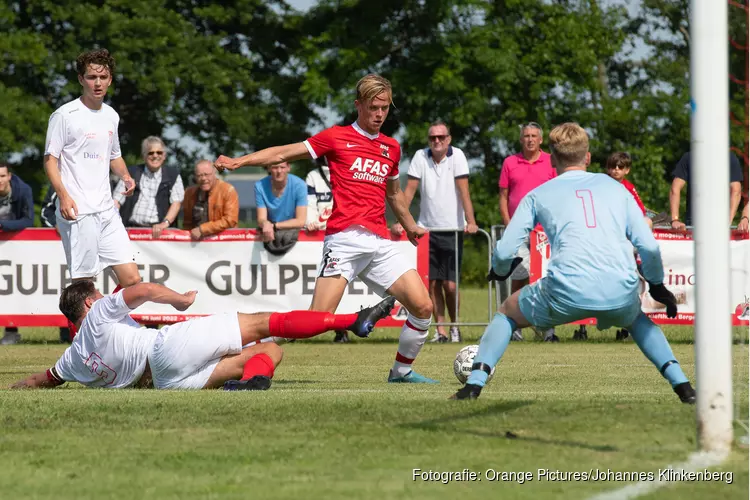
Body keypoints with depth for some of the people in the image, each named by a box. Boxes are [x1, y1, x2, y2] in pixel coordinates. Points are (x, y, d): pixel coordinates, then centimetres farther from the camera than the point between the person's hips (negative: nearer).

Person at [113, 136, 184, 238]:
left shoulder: (173, 175, 14)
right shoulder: (132, 173, 17)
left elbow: (176, 202, 3)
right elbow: (117, 200, 12)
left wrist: (165, 223, -14)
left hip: (158, 230, 0)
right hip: (132, 228, 0)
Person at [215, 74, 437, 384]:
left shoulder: (392, 148, 19)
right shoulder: (337, 138, 5)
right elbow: (284, 153, 3)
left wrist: (411, 227, 46)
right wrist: (238, 161, -7)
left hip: (380, 243, 5)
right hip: (344, 240, -5)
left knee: (423, 306, -4)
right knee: (318, 318, -18)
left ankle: (401, 370, 15)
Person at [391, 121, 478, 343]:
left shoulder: (457, 156, -7)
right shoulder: (420, 157, 0)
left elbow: (463, 190, -14)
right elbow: (410, 190, -2)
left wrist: (471, 221, -24)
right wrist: (400, 221, -9)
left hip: (452, 229, -2)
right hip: (427, 229, 3)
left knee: (450, 284, -4)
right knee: (433, 283, 2)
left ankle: (454, 326, 16)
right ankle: (440, 330, 9)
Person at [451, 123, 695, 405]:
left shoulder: (538, 195, 16)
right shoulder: (615, 188, 20)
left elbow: (504, 252, 11)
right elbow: (649, 246, 12)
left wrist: (500, 270, 35)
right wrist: (657, 285, 29)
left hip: (568, 292, -2)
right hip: (621, 292, 2)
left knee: (508, 313, 26)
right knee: (636, 318, 38)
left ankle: (474, 383, 10)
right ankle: (682, 385, 21)